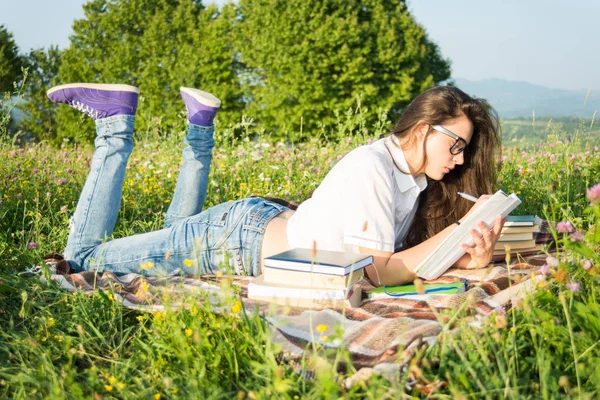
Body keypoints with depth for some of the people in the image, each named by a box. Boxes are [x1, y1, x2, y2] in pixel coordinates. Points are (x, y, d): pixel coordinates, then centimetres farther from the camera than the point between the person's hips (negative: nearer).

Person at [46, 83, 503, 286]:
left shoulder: (415, 172, 0)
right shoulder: (369, 167, -27)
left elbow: (419, 249, -5)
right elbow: (380, 272, -28)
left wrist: (472, 255, -22)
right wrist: (459, 230, -30)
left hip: (268, 224, 8)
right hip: (236, 237, -8)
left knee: (177, 230, 34)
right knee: (84, 256, 2)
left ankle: (201, 126, 27)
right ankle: (116, 124, 8)